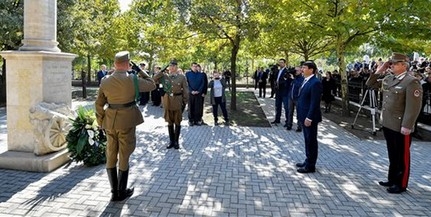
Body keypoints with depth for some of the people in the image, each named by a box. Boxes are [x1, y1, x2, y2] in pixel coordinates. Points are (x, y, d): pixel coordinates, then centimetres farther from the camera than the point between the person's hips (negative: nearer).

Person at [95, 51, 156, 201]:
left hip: (110, 122, 4)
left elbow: (99, 104, 5)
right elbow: (152, 85, 2)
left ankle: (114, 191, 22)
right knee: (124, 157, 7)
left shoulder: (105, 81, 1)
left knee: (111, 157, 14)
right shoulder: (132, 80, -12)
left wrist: (102, 122, 15)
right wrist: (140, 71, 8)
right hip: (127, 122, -4)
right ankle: (121, 192, 18)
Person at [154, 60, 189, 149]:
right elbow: (154, 79, -7)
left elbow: (185, 91, -2)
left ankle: (176, 141, 17)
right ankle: (171, 141, 21)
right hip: (168, 101, 2)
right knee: (170, 122, 10)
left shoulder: (182, 77, -3)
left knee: (177, 122, 6)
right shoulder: (165, 76, 4)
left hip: (178, 101, -2)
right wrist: (163, 70, -9)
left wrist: (185, 102, -5)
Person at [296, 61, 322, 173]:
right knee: (307, 140, 18)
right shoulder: (306, 81, 11)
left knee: (311, 141, 2)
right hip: (304, 116, 9)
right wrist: (303, 116, 14)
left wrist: (309, 117, -23)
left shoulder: (315, 83, -17)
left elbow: (315, 102, -21)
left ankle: (310, 166, 12)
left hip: (310, 117, -9)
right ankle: (308, 161, 31)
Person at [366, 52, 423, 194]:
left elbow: (413, 107, -19)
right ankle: (392, 179, 33)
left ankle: (401, 184, 18)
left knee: (402, 157, 7)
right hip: (387, 124, 8)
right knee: (392, 155, 19)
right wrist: (379, 71, 6)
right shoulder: (387, 79, 9)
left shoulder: (411, 82, -15)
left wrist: (407, 126, -22)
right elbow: (370, 84, 19)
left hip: (400, 127, -8)